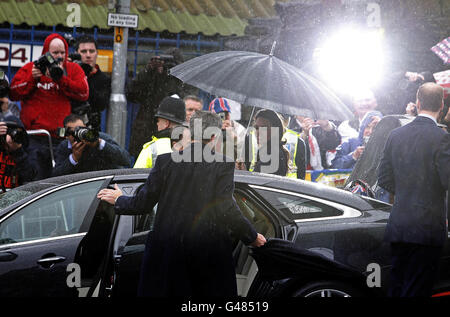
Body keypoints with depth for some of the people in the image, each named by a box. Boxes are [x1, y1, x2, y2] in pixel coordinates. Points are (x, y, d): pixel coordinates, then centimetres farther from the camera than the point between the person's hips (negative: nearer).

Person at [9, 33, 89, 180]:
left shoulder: (73, 69, 11)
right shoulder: (30, 68, 10)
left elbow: (83, 93, -4)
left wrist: (61, 78, -11)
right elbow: (13, 93, 4)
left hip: (62, 138, 1)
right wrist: (32, 78, -7)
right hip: (34, 139, -1)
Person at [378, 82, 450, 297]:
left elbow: (384, 179, 10)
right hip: (427, 227, -6)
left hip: (397, 226, 6)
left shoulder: (396, 135, 6)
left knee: (397, 286, 14)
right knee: (417, 290, -1)